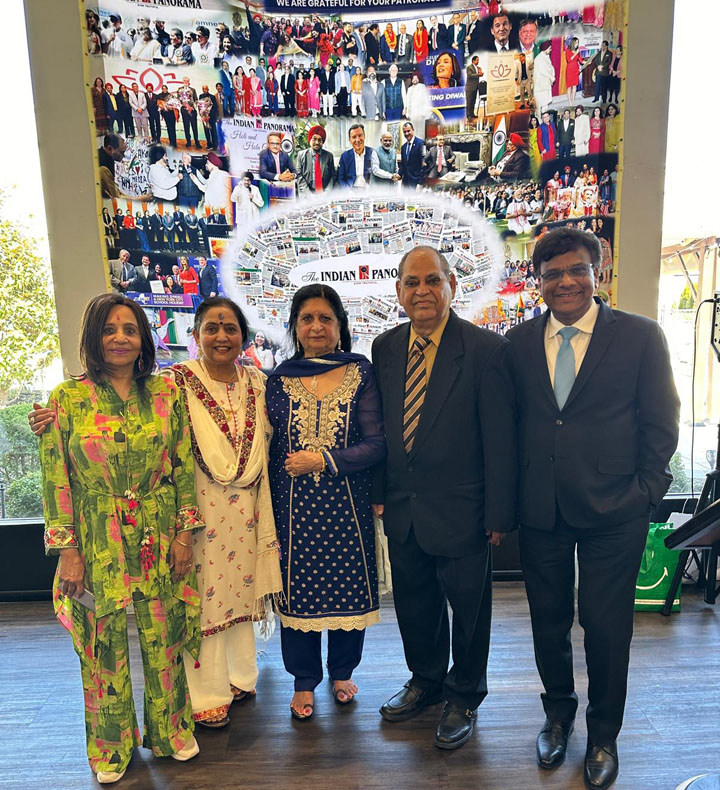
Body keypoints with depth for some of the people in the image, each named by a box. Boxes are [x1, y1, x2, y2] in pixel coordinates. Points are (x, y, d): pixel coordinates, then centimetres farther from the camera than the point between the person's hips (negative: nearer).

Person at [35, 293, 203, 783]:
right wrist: (68, 551, -6)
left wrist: (185, 533, -1)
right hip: (99, 543, -1)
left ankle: (171, 729, 36)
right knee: (105, 643, 11)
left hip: (160, 538, 1)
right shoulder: (68, 399, -4)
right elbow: (57, 481, -4)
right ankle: (112, 747, 34)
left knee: (164, 637, 12)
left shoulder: (165, 392, 0)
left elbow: (183, 467, 2)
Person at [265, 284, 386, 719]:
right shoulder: (280, 380, 2)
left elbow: (376, 444, -7)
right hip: (294, 507, 1)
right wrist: (270, 512, 2)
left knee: (348, 588, 13)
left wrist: (322, 459, -16)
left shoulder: (360, 373, -2)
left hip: (347, 505, 0)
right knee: (298, 592, 11)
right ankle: (304, 681, 34)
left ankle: (342, 672, 39)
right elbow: (270, 449, 6)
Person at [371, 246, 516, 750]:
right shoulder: (385, 348, 3)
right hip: (402, 509, 5)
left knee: (468, 608, 15)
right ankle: (426, 681, 47)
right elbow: (379, 427, 8)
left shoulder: (487, 349, -13)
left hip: (460, 510, -4)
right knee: (414, 603, 21)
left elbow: (501, 439, -12)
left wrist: (499, 514, -11)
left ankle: (464, 698, 40)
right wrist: (379, 492, 6)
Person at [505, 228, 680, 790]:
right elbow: (510, 423, 7)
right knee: (549, 619, 16)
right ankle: (558, 712, 41)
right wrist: (511, 496, 2)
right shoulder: (519, 342, 4)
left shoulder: (641, 336, -3)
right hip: (540, 509, 3)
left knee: (606, 625, 9)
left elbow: (661, 423, -1)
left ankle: (604, 735, 34)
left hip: (612, 511, -2)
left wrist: (645, 494, -6)